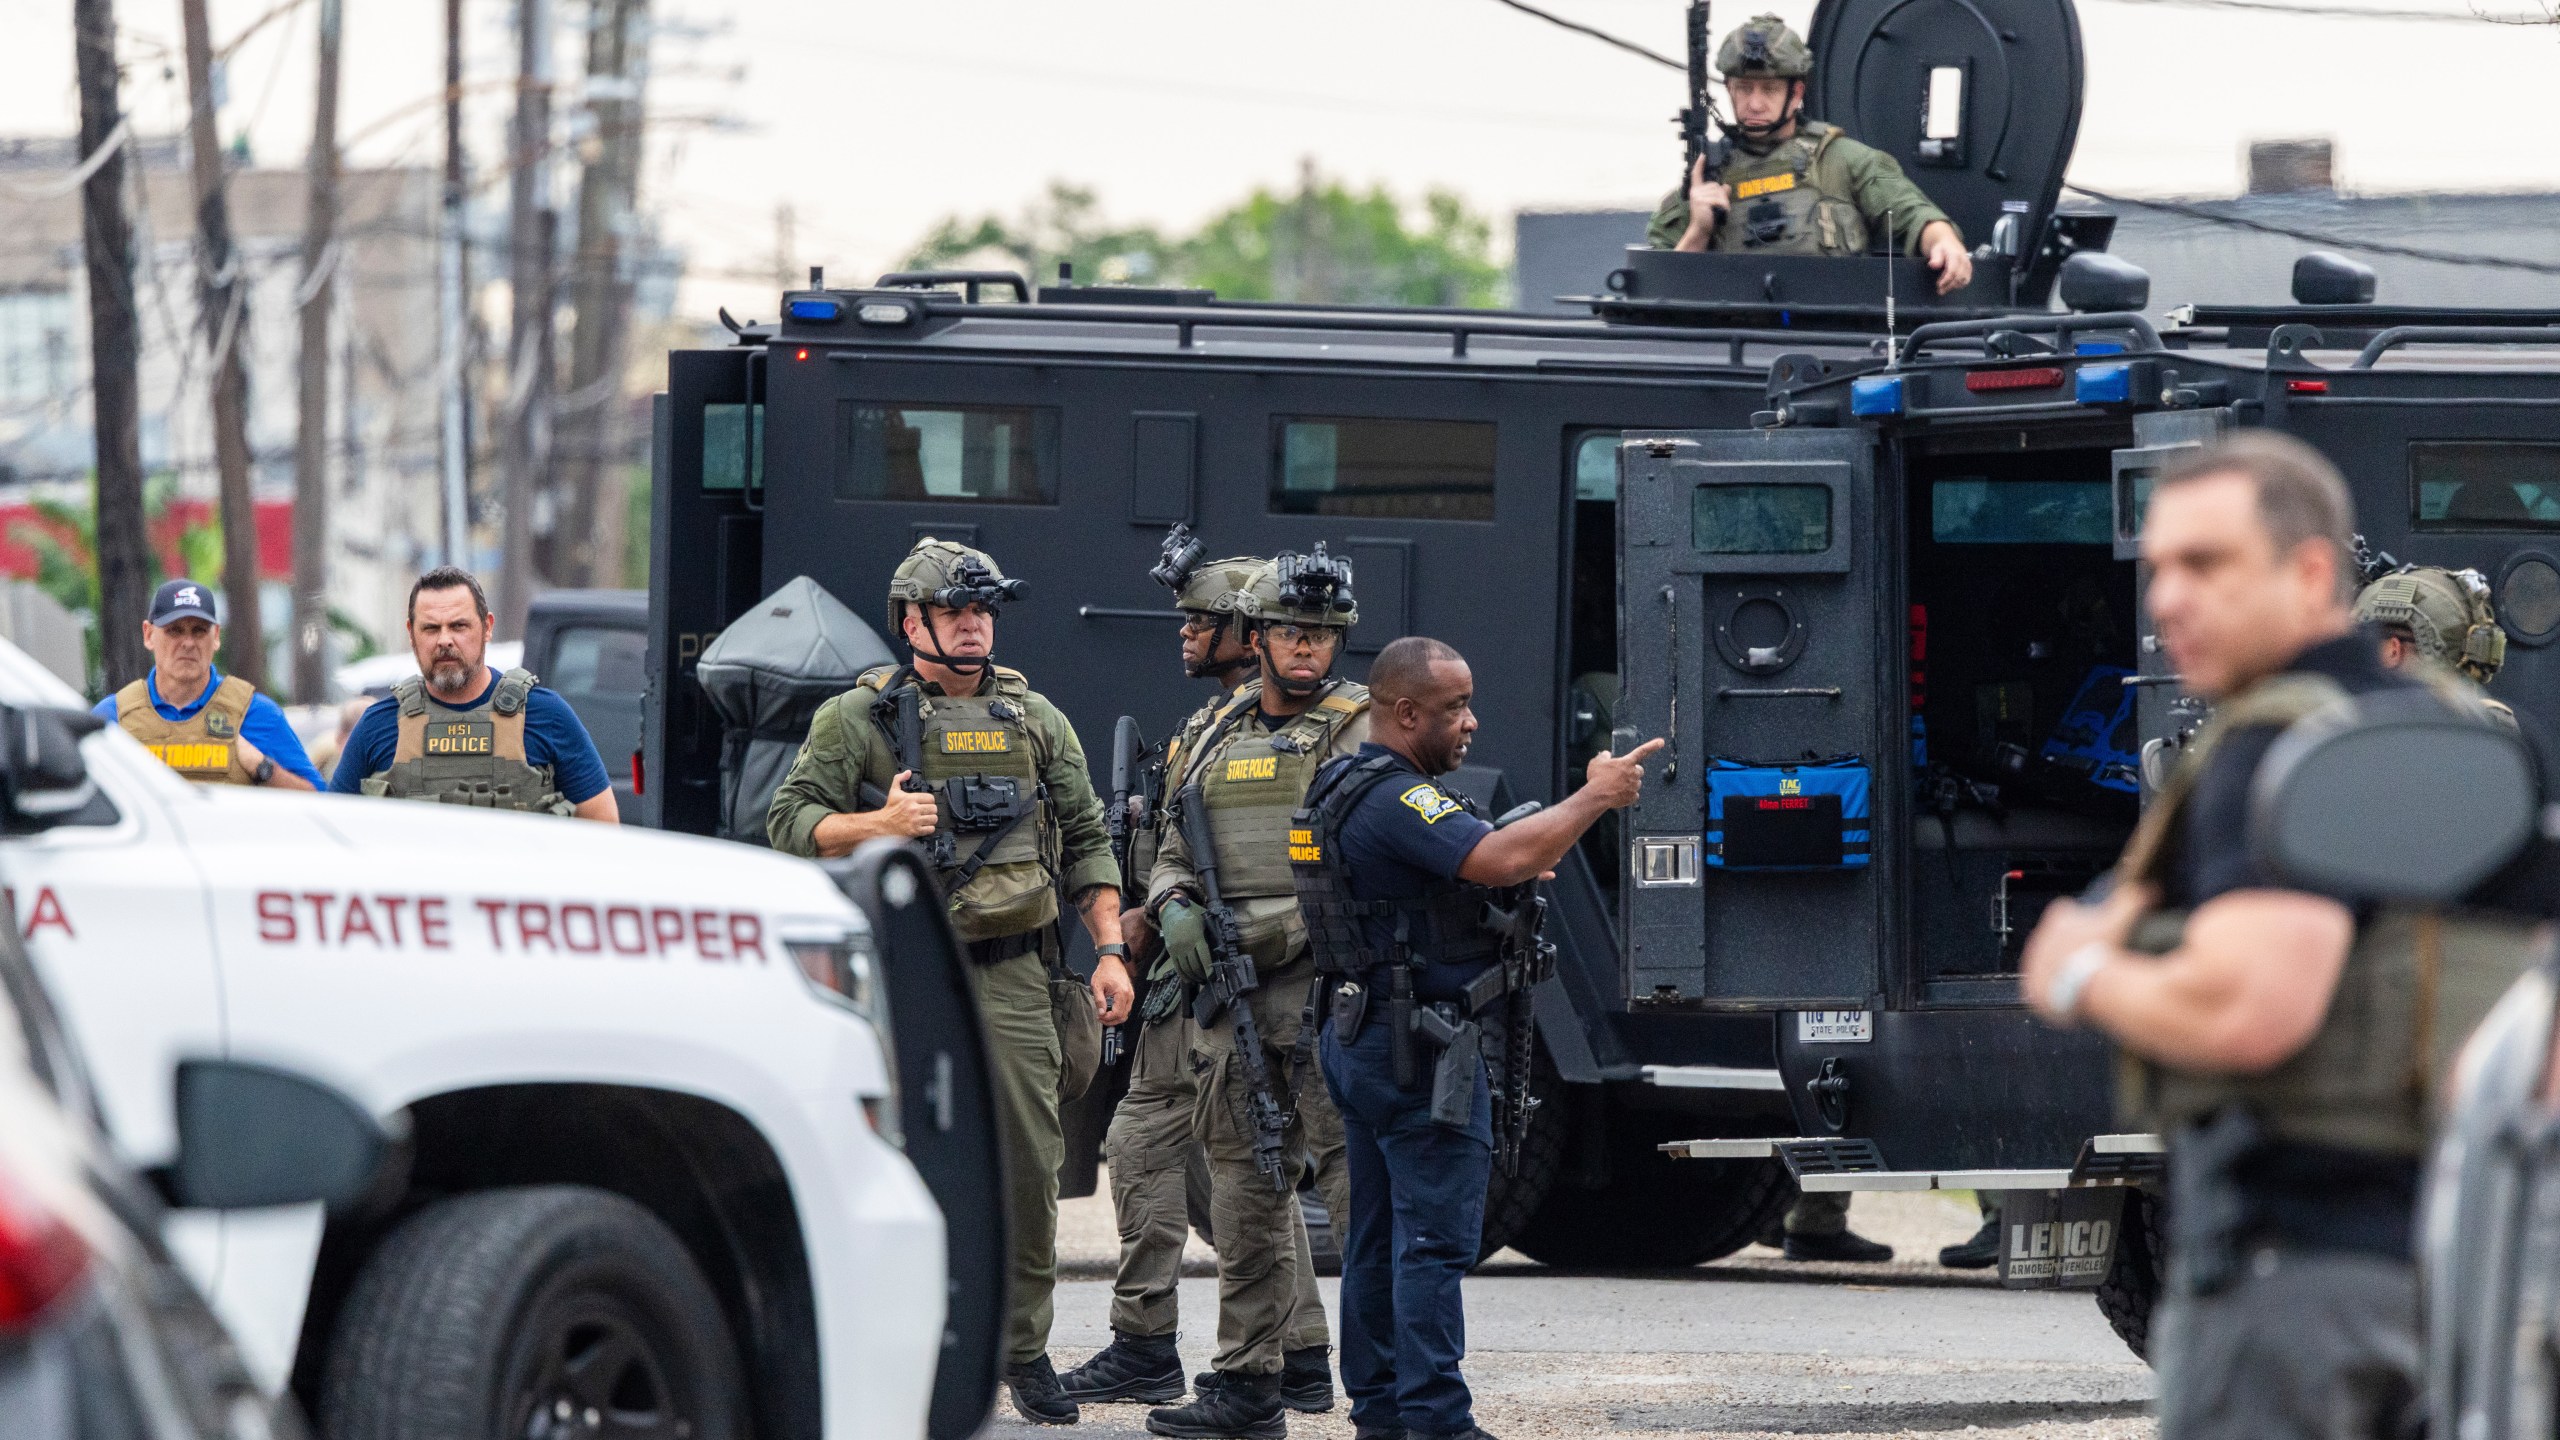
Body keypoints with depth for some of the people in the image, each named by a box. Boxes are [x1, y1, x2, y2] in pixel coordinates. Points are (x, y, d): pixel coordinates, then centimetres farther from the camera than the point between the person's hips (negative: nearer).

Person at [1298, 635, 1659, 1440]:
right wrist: (1594, 799, -20)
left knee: (1379, 1235, 13)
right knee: (1435, 1239, -11)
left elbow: (1473, 865, 20)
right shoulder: (1395, 799, -18)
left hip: (1363, 1040, 11)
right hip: (1423, 1053, -11)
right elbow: (1499, 860, -30)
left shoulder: (1343, 790, 16)